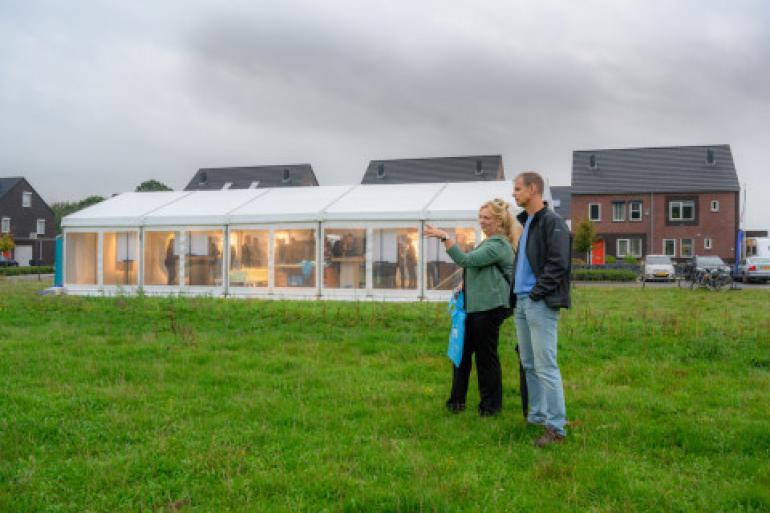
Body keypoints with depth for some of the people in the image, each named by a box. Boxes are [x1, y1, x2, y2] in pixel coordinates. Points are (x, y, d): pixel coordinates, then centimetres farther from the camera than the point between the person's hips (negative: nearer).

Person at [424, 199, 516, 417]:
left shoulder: (498, 245, -14)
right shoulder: (489, 242, 19)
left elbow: (466, 260, -23)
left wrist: (445, 237, -24)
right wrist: (465, 284, 11)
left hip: (490, 307, -10)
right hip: (474, 306, 10)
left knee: (486, 354, 0)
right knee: (462, 351, 13)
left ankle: (491, 405, 13)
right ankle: (457, 400, 23)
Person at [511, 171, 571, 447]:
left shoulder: (552, 222, -10)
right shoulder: (526, 222, 17)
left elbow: (558, 263, -17)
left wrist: (538, 292, -17)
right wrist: (516, 293, 14)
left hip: (540, 304, -9)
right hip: (521, 303, 9)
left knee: (546, 367, -8)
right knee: (529, 364, 15)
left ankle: (556, 426, -1)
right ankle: (537, 415, 27)